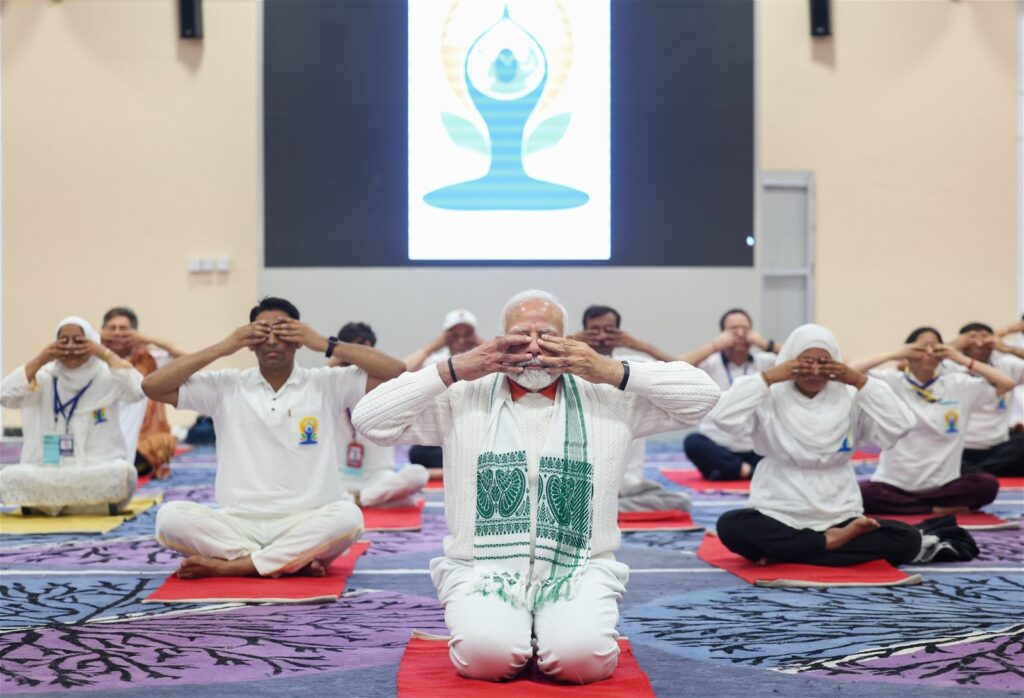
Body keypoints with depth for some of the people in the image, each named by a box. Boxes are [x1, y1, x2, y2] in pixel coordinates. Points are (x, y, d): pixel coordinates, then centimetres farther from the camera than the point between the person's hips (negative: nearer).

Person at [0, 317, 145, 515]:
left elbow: (137, 390, -14)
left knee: (123, 473, -35)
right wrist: (40, 360, -8)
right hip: (47, 473, 1)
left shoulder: (107, 377, 4)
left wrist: (105, 353, -11)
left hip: (99, 474, -1)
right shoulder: (44, 378, 9)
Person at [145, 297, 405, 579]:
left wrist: (325, 344, -8)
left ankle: (229, 566, -25)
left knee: (348, 517, -34)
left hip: (307, 524, -1)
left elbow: (397, 373, -7)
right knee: (170, 516, -24)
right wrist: (222, 348, -3)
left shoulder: (327, 384, 3)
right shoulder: (226, 386, 7)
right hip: (238, 524, 2)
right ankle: (294, 560, -24)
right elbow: (152, 386, 1)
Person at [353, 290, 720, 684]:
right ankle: (488, 624, 7)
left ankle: (553, 629, 8)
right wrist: (452, 370, -7)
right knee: (485, 654, -29)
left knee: (580, 656, -28)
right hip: (483, 570, 0)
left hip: (579, 572, 0)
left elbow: (701, 395, 3)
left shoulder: (609, 399, 6)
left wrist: (612, 372, -6)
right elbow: (370, 419, 0)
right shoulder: (462, 399, 5)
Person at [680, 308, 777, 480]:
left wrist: (766, 344, -13)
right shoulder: (710, 363, 0)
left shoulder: (764, 362, 6)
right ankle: (747, 470, -28)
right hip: (717, 448, -2)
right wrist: (714, 345, -17)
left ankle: (729, 471, -20)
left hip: (756, 451, 2)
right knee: (693, 442, -33)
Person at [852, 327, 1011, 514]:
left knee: (988, 485, -25)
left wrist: (962, 359, -3)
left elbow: (1006, 384, 2)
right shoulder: (891, 382, 0)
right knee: (861, 493, -32)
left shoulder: (958, 385, 6)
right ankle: (937, 509, -15)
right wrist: (892, 356, -11)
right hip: (894, 484, -1)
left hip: (942, 485, 2)